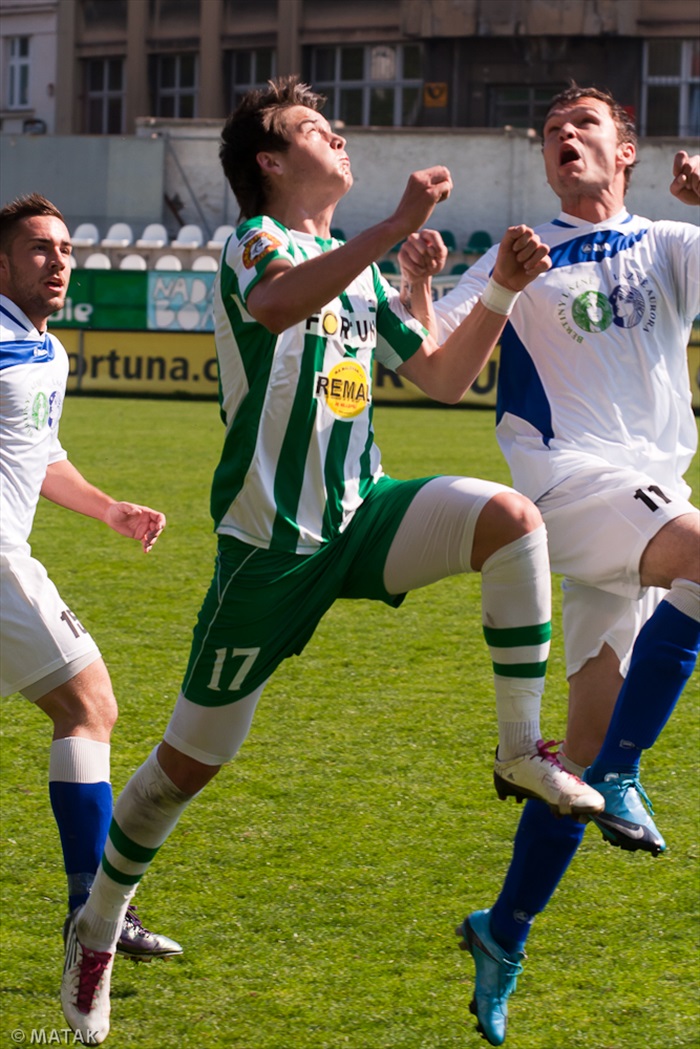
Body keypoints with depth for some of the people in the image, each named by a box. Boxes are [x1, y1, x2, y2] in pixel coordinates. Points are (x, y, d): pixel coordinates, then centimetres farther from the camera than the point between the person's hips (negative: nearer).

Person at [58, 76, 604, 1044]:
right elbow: (279, 305, -34)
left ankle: (522, 752, -16)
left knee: (510, 516, -23)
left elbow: (443, 378, 16)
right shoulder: (254, 240, -8)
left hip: (361, 516, 5)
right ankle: (98, 926, 24)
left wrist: (502, 292, 1)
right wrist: (397, 227, -40)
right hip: (271, 542, -5)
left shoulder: (361, 269, 15)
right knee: (190, 761, 1)